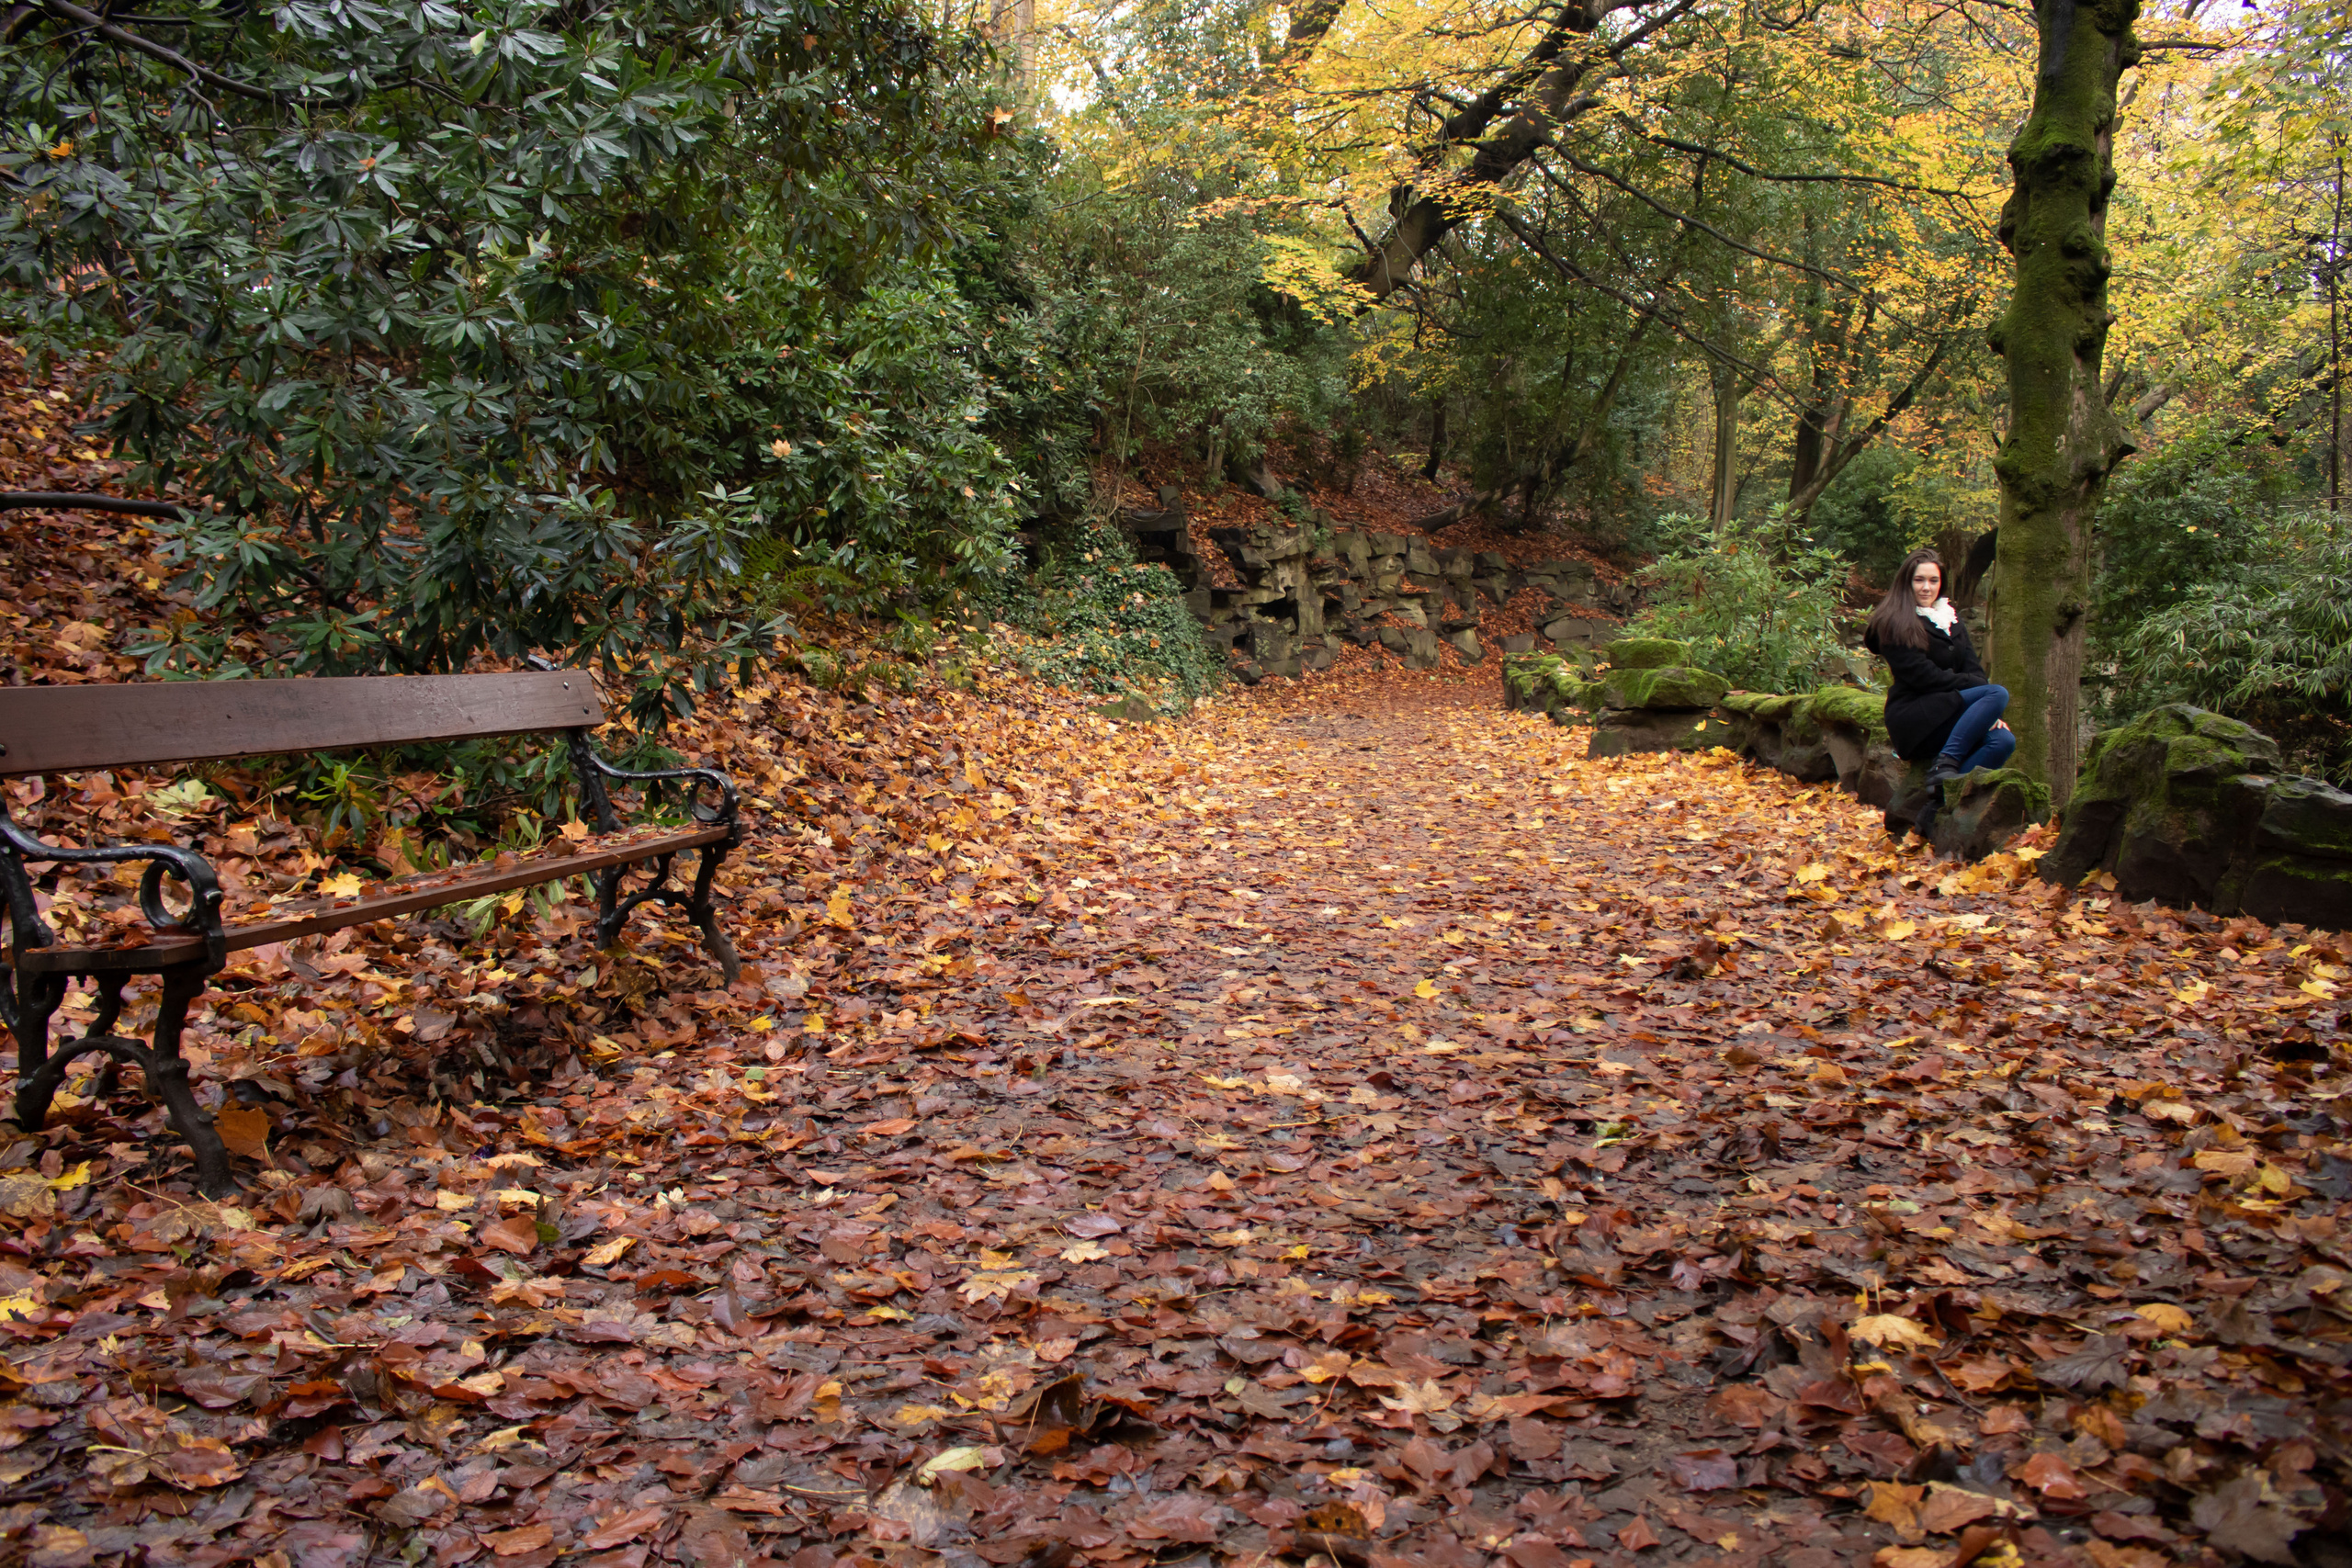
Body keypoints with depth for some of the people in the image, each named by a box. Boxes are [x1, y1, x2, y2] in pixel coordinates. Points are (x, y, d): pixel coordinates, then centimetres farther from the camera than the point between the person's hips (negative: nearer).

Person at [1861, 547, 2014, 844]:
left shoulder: (1951, 620, 21)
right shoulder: (1894, 624, -1)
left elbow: (1972, 668, 12)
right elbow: (1921, 675, -11)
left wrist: (1987, 709, -7)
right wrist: (1980, 687, -16)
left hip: (1951, 717, 6)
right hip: (1914, 718, -6)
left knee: (2003, 741, -25)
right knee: (1998, 693, -25)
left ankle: (1937, 806, -29)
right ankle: (1944, 765, -31)